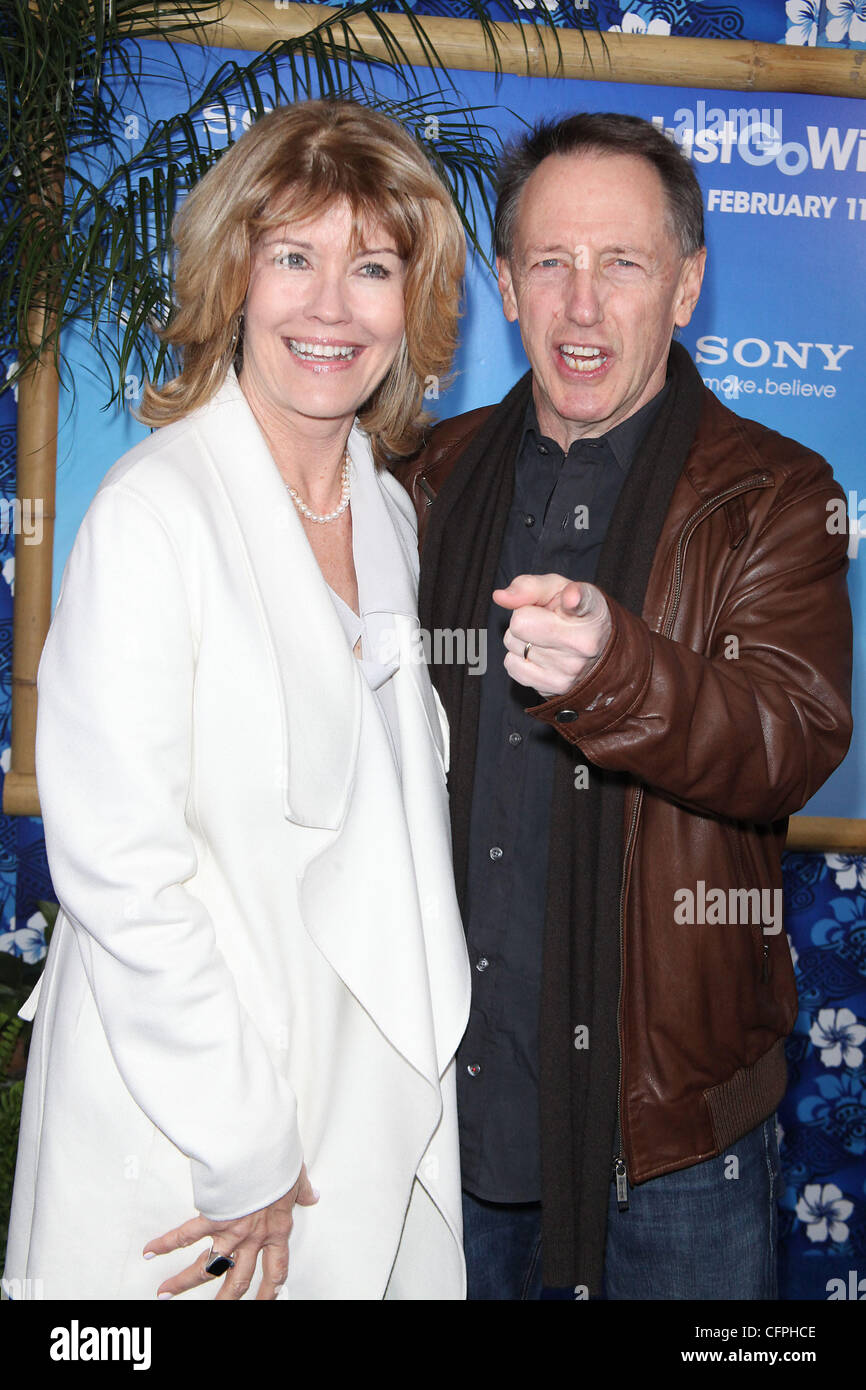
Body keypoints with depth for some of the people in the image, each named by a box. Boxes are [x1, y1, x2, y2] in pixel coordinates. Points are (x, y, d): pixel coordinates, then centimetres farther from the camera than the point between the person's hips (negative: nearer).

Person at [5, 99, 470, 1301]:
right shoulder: (154, 513, -16)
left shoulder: (389, 511, 7)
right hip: (186, 1140, -6)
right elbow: (117, 861, -19)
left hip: (380, 1101, 6)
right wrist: (244, 1154, -16)